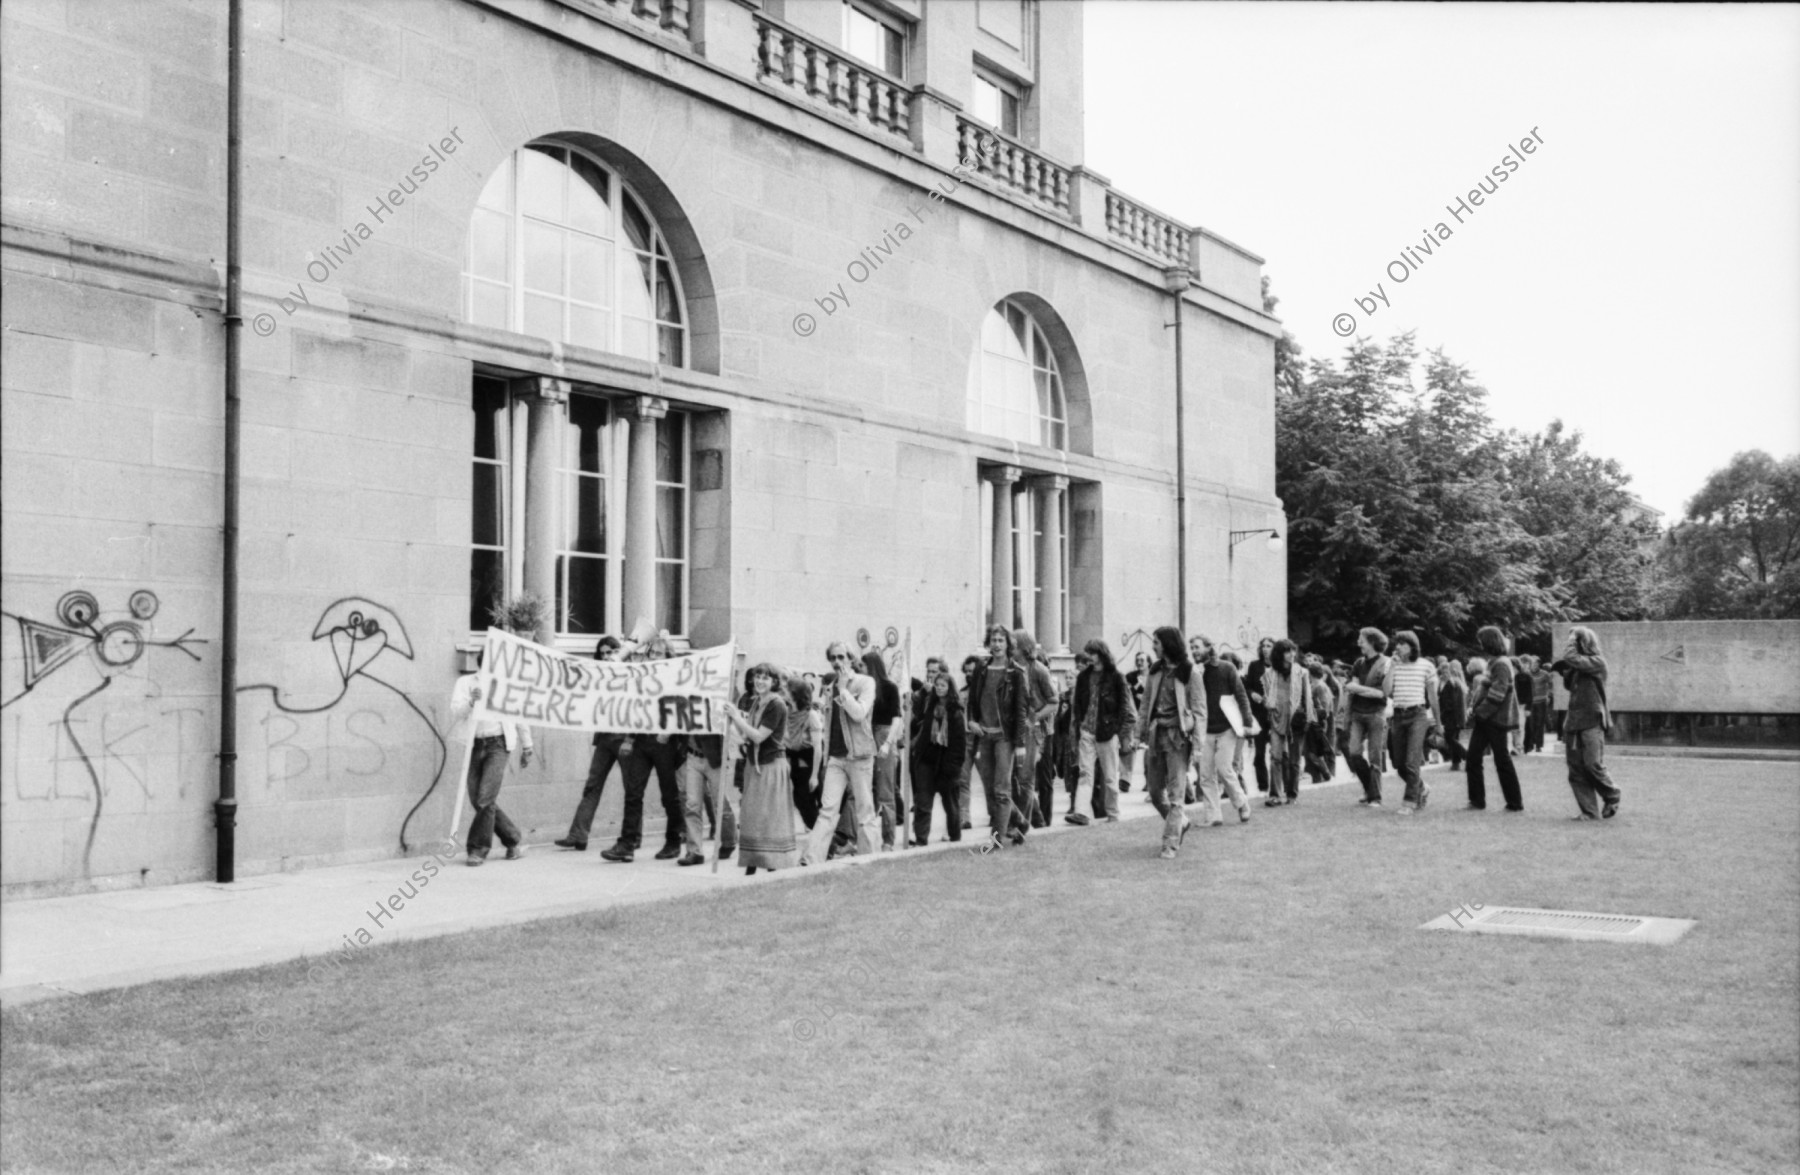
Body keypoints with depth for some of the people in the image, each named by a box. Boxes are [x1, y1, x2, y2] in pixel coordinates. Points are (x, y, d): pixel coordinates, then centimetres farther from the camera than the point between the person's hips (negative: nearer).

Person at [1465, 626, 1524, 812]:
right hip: (1486, 718, 9)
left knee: (1502, 760, -1)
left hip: (1496, 719, -9)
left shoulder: (1501, 664, -15)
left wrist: (1480, 712, -14)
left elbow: (1496, 695, -20)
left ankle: (1515, 802, 10)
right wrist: (1473, 705, 3)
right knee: (1473, 756, 5)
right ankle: (1477, 800, 9)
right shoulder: (1493, 662, 15)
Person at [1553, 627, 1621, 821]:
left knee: (1593, 765, -9)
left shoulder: (1597, 662, -6)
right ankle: (1590, 812, 4)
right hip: (1574, 721, 7)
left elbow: (1572, 658, -20)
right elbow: (1569, 685, 23)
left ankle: (1612, 799, 15)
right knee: (1576, 770, 1)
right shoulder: (1579, 664, 17)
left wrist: (1572, 642, -3)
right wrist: (1562, 670, 7)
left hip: (1593, 721, -7)